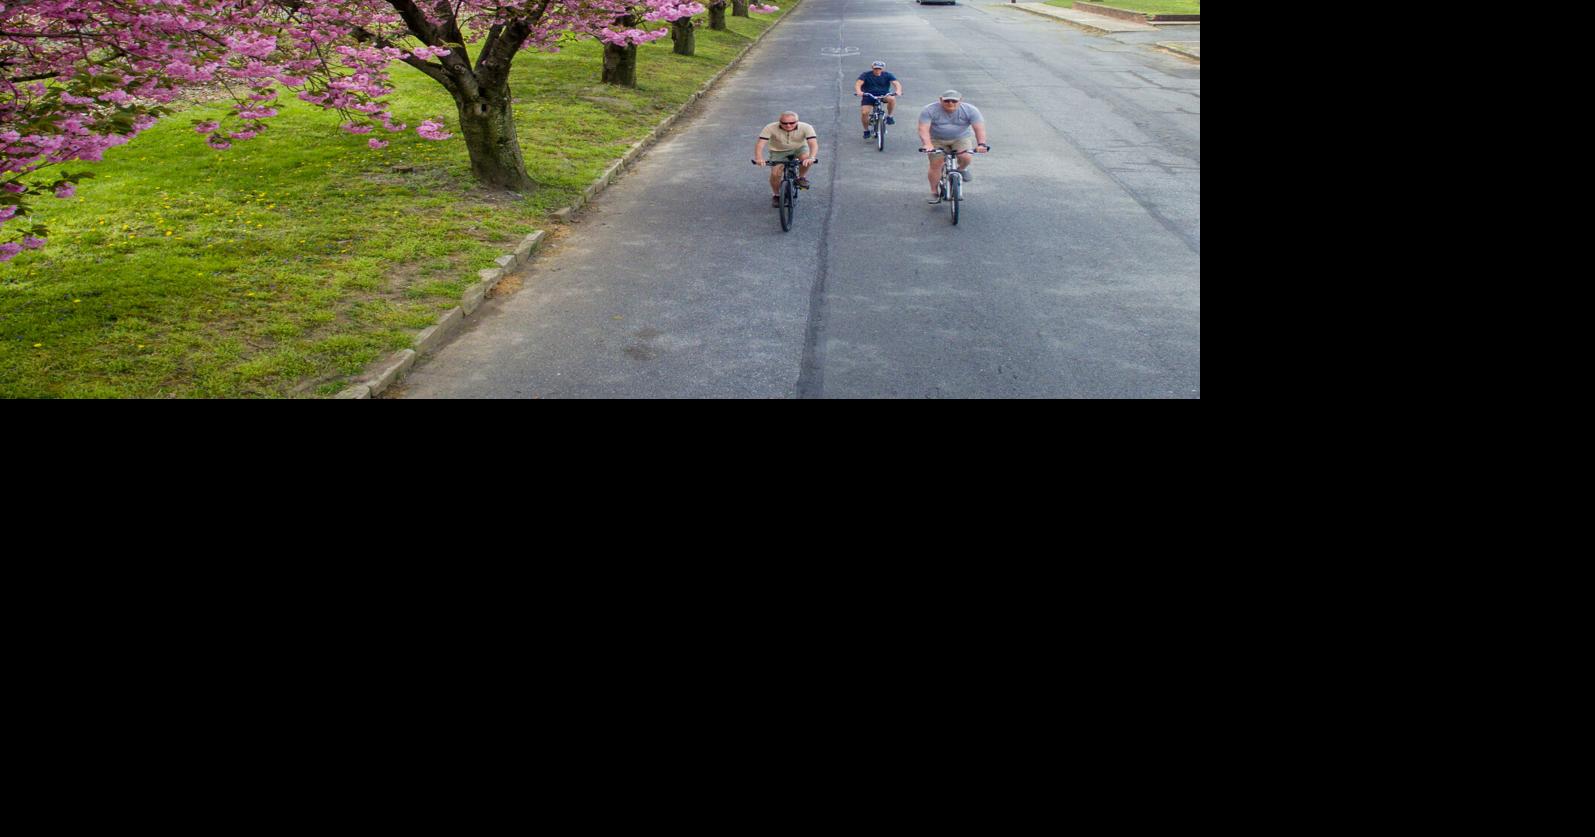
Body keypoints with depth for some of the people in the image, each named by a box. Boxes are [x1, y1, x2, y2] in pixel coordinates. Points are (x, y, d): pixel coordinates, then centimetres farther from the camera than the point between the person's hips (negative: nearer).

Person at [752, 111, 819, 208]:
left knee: (806, 158, -31)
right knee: (775, 174, -18)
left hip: (799, 148, 0)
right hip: (779, 151, 0)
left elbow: (814, 144, -37)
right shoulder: (770, 128, -28)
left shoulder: (806, 127, -28)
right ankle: (776, 195, 12)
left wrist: (811, 158, -56)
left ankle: (802, 177, -1)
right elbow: (759, 144, -33)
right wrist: (758, 158, -52)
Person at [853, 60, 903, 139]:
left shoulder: (887, 75, -3)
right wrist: (858, 91, -44)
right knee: (864, 113, -19)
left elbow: (896, 83, -15)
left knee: (891, 99, -32)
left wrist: (898, 91, -38)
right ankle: (866, 130, 7)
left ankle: (889, 116, -7)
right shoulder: (866, 75, -6)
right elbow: (858, 83, -21)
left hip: (884, 95, 0)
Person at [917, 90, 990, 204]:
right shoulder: (930, 110, -20)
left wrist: (981, 144, -36)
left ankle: (962, 169, 11)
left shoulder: (970, 110, -17)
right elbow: (923, 129, -27)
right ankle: (934, 192, 4)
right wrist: (927, 144, -43)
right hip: (937, 140, 0)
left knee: (966, 157, -22)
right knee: (935, 164, -11)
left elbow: (979, 128, -21)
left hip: (961, 139, 0)